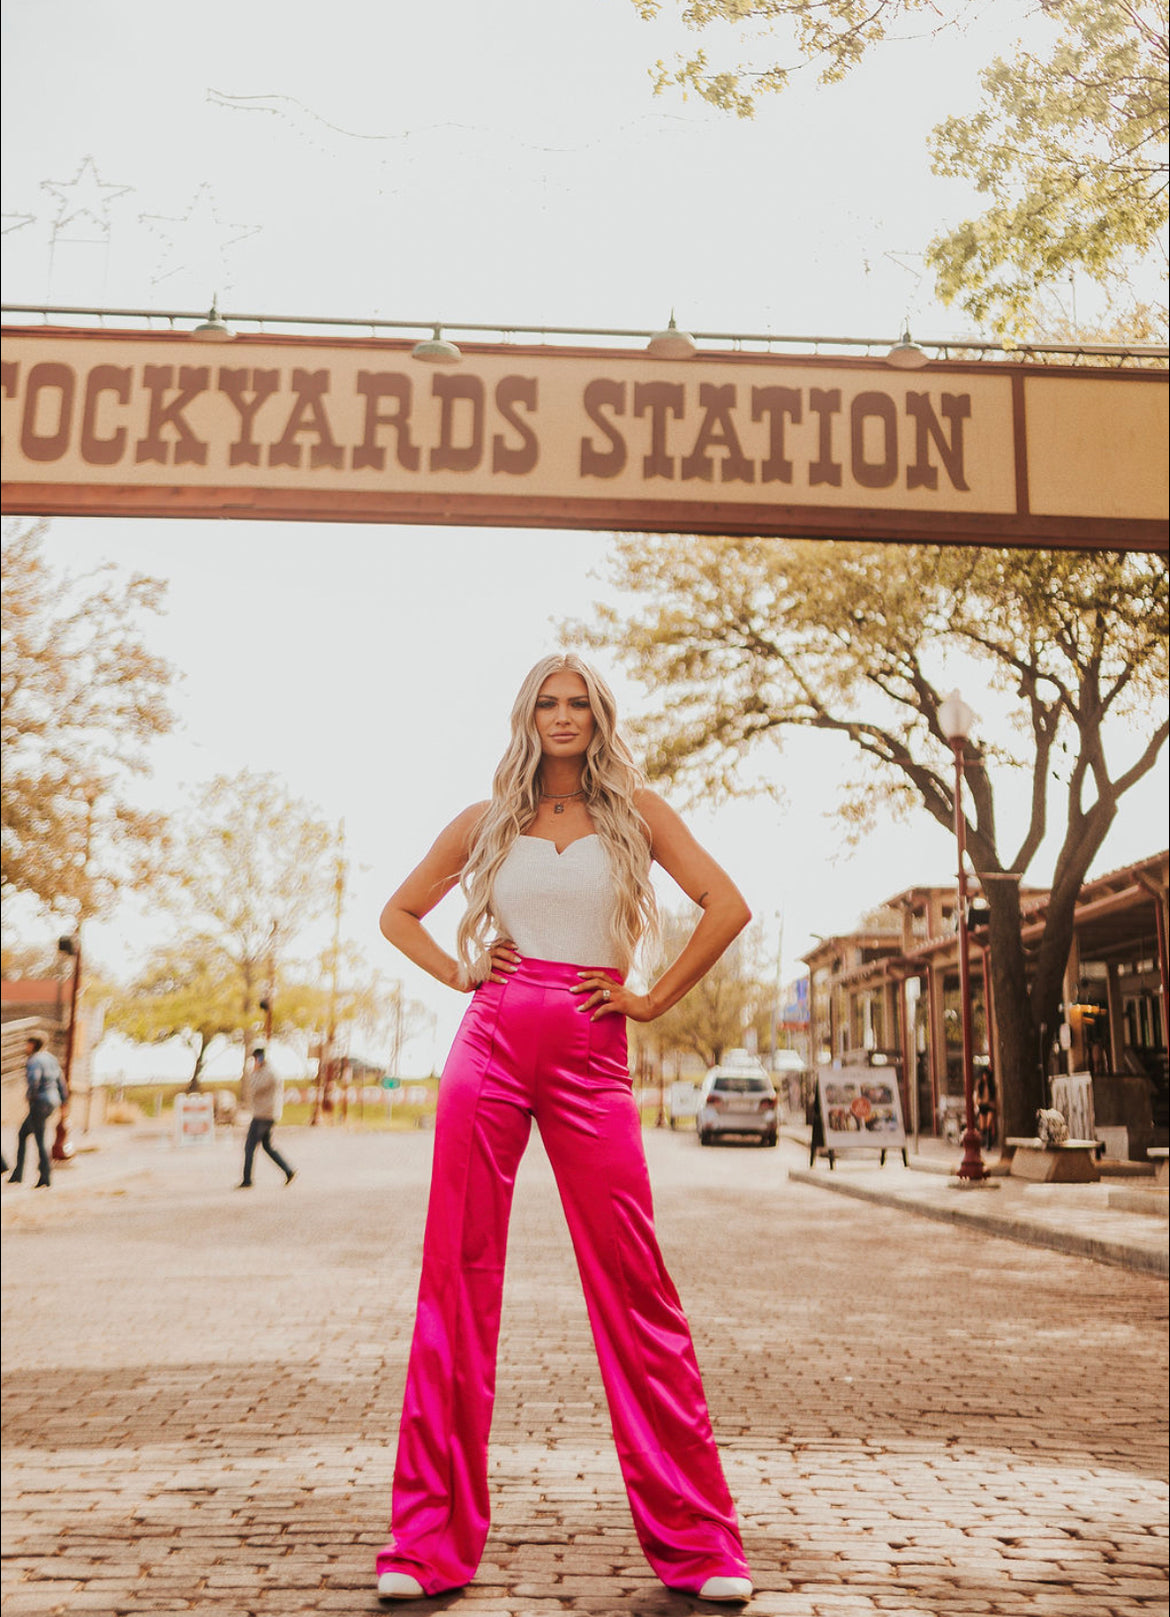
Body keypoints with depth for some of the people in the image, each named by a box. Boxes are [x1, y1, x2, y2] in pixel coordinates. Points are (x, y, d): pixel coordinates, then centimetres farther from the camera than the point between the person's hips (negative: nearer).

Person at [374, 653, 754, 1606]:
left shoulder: (636, 811, 8)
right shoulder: (487, 820, 13)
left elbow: (727, 907, 0)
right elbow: (399, 912, 22)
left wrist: (654, 1000, -3)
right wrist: (457, 971, 6)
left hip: (591, 1060, -1)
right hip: (490, 1045, 2)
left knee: (634, 1286, -1)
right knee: (457, 1278, 2)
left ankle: (697, 1539, 11)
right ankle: (430, 1540, 12)